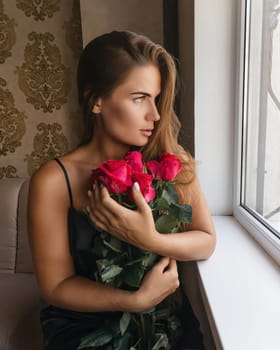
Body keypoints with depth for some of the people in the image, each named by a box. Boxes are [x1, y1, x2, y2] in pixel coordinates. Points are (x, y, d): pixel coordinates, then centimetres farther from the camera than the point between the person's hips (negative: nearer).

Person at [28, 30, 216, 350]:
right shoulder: (53, 181, -17)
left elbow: (206, 242, -9)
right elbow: (56, 286, -11)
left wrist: (149, 240, -28)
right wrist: (137, 300, -22)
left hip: (161, 315, 3)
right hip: (82, 323, -2)